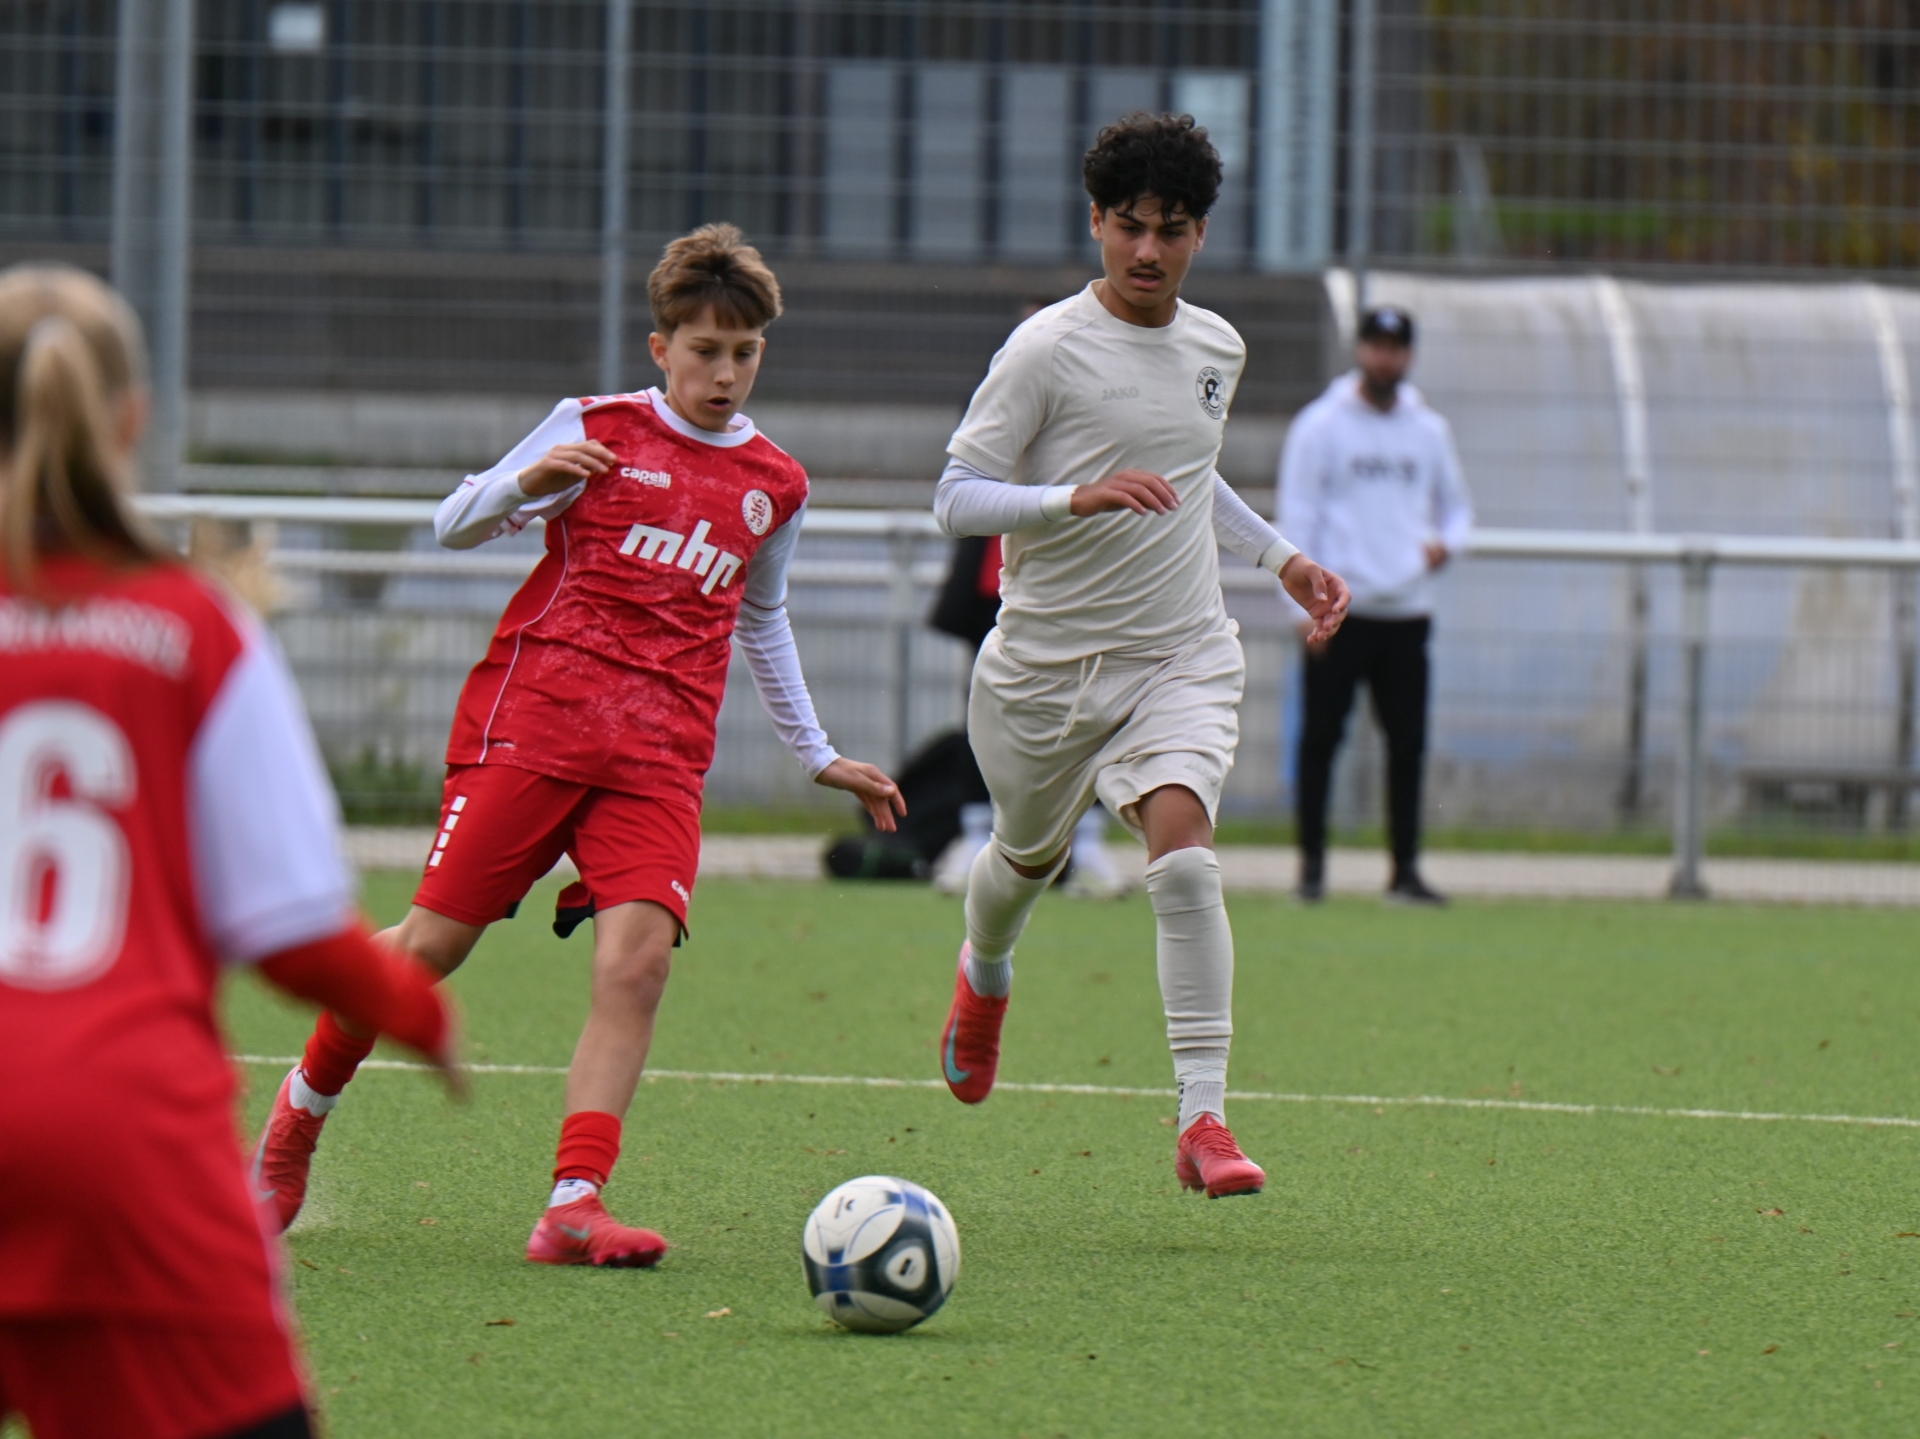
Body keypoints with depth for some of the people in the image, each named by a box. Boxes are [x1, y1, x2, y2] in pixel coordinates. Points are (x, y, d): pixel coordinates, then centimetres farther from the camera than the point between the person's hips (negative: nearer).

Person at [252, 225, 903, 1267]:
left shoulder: (774, 487, 16)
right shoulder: (598, 430, 4)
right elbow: (454, 524, 5)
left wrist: (818, 759, 33)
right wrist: (527, 484, -16)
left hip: (660, 757, 3)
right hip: (533, 713, -3)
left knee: (639, 954, -18)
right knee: (435, 940, -5)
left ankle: (572, 1208, -22)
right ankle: (299, 1112, 20)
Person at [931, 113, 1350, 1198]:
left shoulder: (1217, 348, 7)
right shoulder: (1047, 350, -11)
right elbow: (955, 499, -13)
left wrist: (1280, 556, 20)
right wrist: (1080, 497, -27)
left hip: (1182, 659, 2)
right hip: (1046, 662, -2)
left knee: (1183, 853, -21)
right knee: (1031, 854, 18)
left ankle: (1205, 1120, -23)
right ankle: (985, 974, 56)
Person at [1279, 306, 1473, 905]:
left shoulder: (1429, 429, 12)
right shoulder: (1321, 425, 0)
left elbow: (1456, 506, 22)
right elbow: (1296, 518, -3)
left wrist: (1446, 541, -2)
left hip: (1407, 613, 3)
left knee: (1408, 744, 1)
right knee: (1321, 737, -2)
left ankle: (1405, 871, 5)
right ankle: (1312, 864, 4)